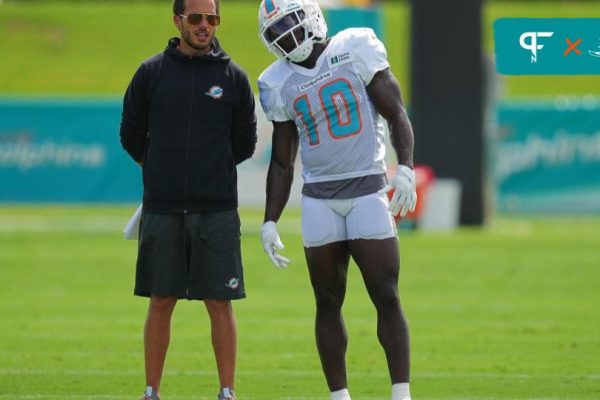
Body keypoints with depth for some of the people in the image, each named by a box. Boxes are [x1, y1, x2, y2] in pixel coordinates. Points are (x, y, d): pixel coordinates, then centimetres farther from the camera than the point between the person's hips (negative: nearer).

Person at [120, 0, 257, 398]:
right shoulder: (151, 73, 3)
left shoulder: (233, 77, 3)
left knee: (220, 303, -1)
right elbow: (132, 135, 11)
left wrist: (211, 170, 11)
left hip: (216, 210, 0)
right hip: (162, 209, 0)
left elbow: (245, 142, 11)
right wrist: (163, 169, 12)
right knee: (161, 302, 5)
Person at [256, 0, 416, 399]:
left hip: (368, 190, -3)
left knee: (387, 298, -7)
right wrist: (270, 222, 7)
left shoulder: (355, 50, -4)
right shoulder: (279, 84, 7)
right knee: (328, 303, 3)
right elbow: (282, 164, 14)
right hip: (319, 198, 3)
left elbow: (396, 114, -4)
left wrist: (405, 169, -19)